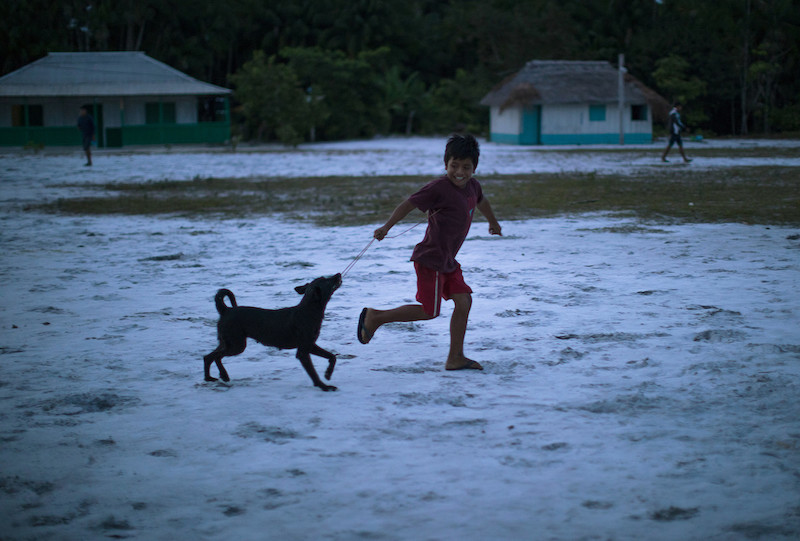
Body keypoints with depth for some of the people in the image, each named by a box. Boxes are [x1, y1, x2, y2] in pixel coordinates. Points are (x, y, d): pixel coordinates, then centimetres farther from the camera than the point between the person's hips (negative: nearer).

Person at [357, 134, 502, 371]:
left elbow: (481, 201, 31)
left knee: (464, 300, 2)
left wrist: (493, 223, 49)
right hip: (430, 260, -8)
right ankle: (375, 317, 8)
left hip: (448, 261, 8)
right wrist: (386, 227, -24)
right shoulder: (439, 187, -19)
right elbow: (409, 204, -16)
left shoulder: (472, 186, 7)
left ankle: (455, 357, 9)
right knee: (429, 311, -5)